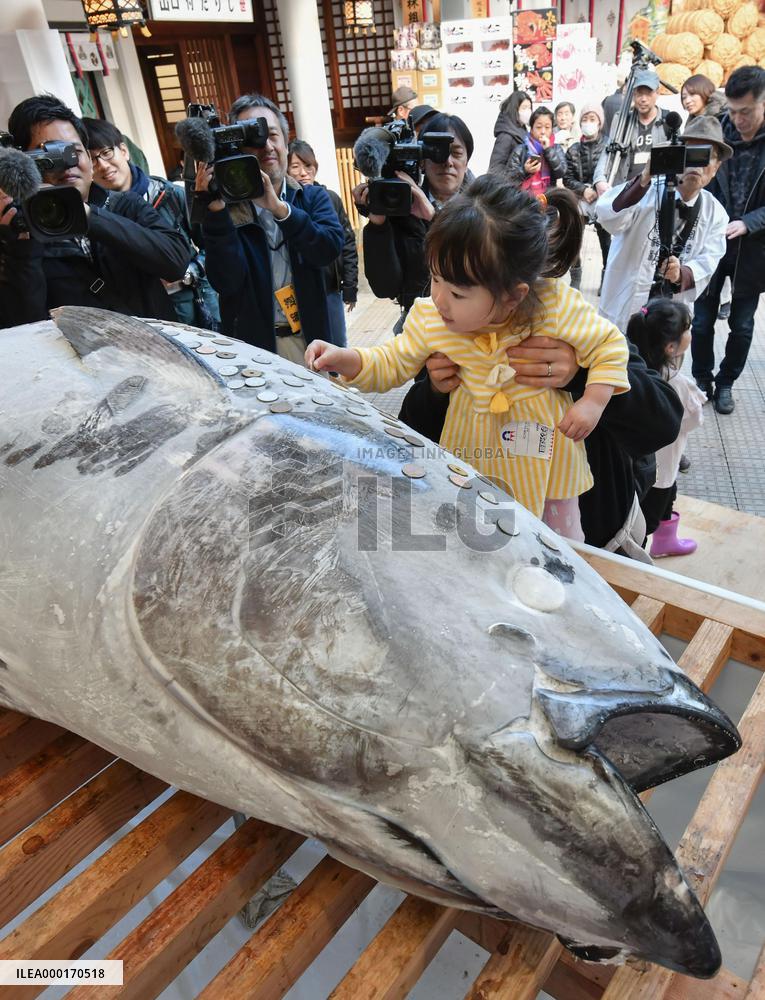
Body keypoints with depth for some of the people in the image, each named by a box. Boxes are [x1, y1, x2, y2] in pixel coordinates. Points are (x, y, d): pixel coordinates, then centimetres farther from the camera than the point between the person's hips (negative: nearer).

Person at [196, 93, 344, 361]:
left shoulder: (313, 197, 4)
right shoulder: (227, 209, -3)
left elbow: (330, 248, -14)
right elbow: (226, 282, -15)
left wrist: (280, 208, -24)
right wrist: (216, 209, -23)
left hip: (311, 340, 2)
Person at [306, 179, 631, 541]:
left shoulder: (558, 308, -25)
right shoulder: (430, 319, -17)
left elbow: (610, 345, -10)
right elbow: (393, 364, -5)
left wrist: (593, 402, -22)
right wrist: (344, 359, -21)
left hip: (544, 443, -1)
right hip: (475, 443, 2)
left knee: (560, 531, 18)